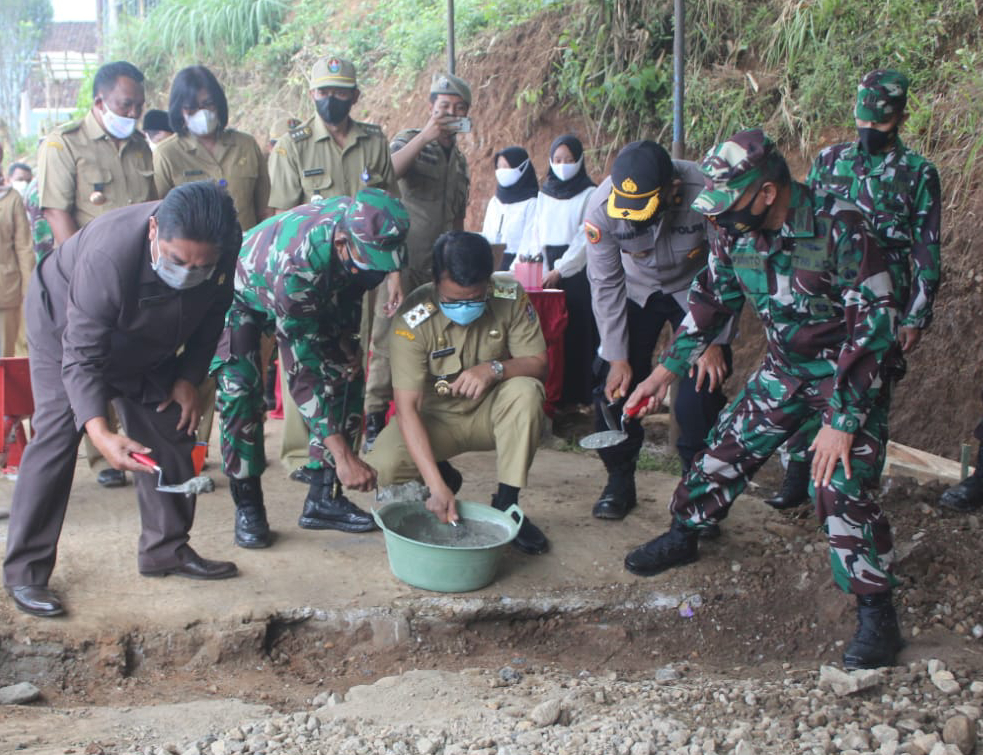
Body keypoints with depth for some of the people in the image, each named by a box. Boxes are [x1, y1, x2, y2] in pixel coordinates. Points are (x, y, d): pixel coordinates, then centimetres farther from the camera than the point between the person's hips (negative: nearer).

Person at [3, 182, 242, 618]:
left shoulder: (224, 254, -28)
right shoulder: (107, 256, -44)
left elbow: (210, 318, -6)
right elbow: (81, 357, -39)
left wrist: (188, 378, -13)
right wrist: (100, 433, -51)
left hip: (147, 344, 5)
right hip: (66, 326, -5)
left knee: (169, 431, 1)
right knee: (56, 436, -14)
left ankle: (166, 549, 15)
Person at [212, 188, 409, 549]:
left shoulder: (360, 226, -27)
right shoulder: (296, 265, -45)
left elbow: (350, 289, 0)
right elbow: (304, 371, -42)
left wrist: (347, 341, -8)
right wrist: (343, 455, -42)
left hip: (313, 300, 6)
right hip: (244, 297, -6)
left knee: (346, 378, -6)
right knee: (240, 389, -24)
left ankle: (323, 497, 2)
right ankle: (247, 507, -8)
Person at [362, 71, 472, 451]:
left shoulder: (459, 160, 19)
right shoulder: (410, 140, 0)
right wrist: (425, 136, -30)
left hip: (439, 267, 6)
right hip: (402, 260, -6)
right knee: (389, 342, -6)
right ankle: (374, 421, 0)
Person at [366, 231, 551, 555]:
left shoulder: (511, 297, -18)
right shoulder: (412, 319, -26)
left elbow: (538, 364, -14)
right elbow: (407, 409, -30)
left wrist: (496, 368, -38)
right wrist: (436, 486, -39)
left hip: (491, 413, 2)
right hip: (436, 417, -1)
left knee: (526, 392, -32)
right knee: (382, 466, -28)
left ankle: (506, 503, -16)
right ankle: (445, 476, 8)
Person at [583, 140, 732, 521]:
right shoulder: (601, 208, -28)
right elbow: (606, 284, -15)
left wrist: (715, 341, -19)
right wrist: (617, 356, -14)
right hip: (637, 291, 2)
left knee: (700, 394, -15)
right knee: (615, 387, -7)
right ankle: (620, 481, 13)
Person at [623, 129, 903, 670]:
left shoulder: (840, 229, -29)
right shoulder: (736, 231, -9)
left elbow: (874, 326, -26)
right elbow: (712, 302, 7)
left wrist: (841, 420, -27)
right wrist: (666, 369, 6)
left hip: (848, 375, -6)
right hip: (784, 368, 6)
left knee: (843, 489, -15)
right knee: (727, 448, 8)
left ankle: (876, 615, -1)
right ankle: (682, 536, 33)